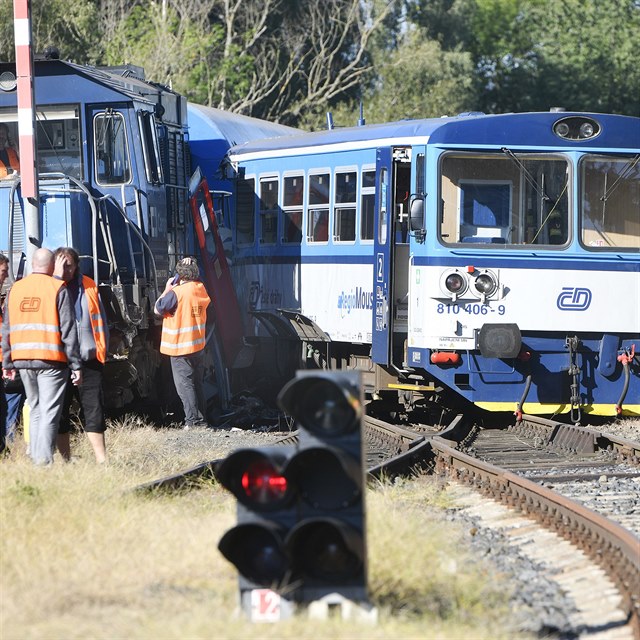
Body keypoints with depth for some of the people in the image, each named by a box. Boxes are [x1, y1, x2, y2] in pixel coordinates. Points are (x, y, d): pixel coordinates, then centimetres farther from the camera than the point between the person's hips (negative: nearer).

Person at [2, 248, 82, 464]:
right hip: (51, 360, -5)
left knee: (35, 411, 17)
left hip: (22, 358, 5)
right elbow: (68, 329, -8)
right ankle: (44, 460, -12)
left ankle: (34, 457, 16)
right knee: (49, 413, -4)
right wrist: (76, 365, -5)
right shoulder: (58, 289, -5)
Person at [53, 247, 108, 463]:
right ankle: (66, 461, 10)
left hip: (88, 360, 2)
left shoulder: (88, 287, 11)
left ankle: (102, 460, 5)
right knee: (60, 413, 3)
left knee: (94, 412, 1)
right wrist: (56, 277, -18)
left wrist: (102, 350, 11)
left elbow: (100, 320, 17)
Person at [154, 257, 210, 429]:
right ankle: (202, 420, 17)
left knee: (184, 383, -3)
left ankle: (193, 420, -9)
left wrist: (167, 290, 0)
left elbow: (158, 310, -10)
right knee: (198, 383, 15)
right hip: (198, 345, 7)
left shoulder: (176, 293, -19)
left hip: (180, 346, -7)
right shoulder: (201, 289, 2)